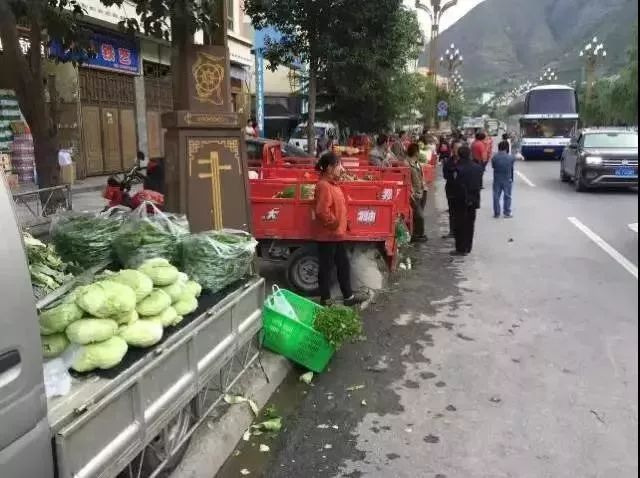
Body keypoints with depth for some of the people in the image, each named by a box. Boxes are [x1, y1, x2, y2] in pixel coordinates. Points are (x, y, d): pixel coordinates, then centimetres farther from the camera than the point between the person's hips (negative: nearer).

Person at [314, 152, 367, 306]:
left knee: (344, 264, 17)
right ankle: (325, 299, 17)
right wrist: (334, 223, -18)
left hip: (337, 234, 10)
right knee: (326, 267, 4)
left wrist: (342, 225, 15)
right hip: (327, 235, -10)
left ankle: (348, 296, 28)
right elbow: (322, 211, -30)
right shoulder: (324, 186, -21)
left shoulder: (332, 183, 10)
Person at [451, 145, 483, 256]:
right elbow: (480, 184, 7)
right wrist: (475, 194, 15)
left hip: (461, 201, -6)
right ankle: (468, 247, 21)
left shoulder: (459, 168, -18)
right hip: (474, 200, 6)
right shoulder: (478, 167, 2)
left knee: (460, 225, 2)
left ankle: (461, 249, 3)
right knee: (470, 224, 14)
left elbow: (457, 185, -18)